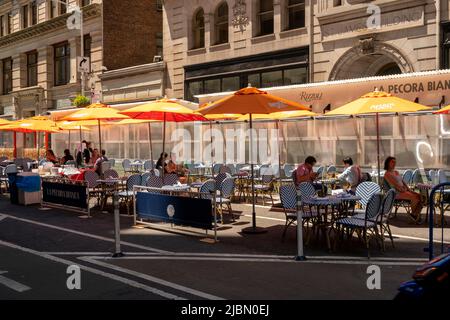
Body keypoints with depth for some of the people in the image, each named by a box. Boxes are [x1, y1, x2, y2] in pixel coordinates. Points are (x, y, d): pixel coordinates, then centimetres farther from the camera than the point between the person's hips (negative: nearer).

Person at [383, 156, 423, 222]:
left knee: (419, 196, -12)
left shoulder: (396, 172, 21)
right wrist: (403, 190, -18)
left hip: (405, 190, 9)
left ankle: (417, 214, -9)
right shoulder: (387, 174, -6)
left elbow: (403, 182, 18)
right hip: (397, 193, -9)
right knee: (415, 197, -23)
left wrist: (409, 189, 3)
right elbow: (395, 184, -14)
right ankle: (413, 213, -1)